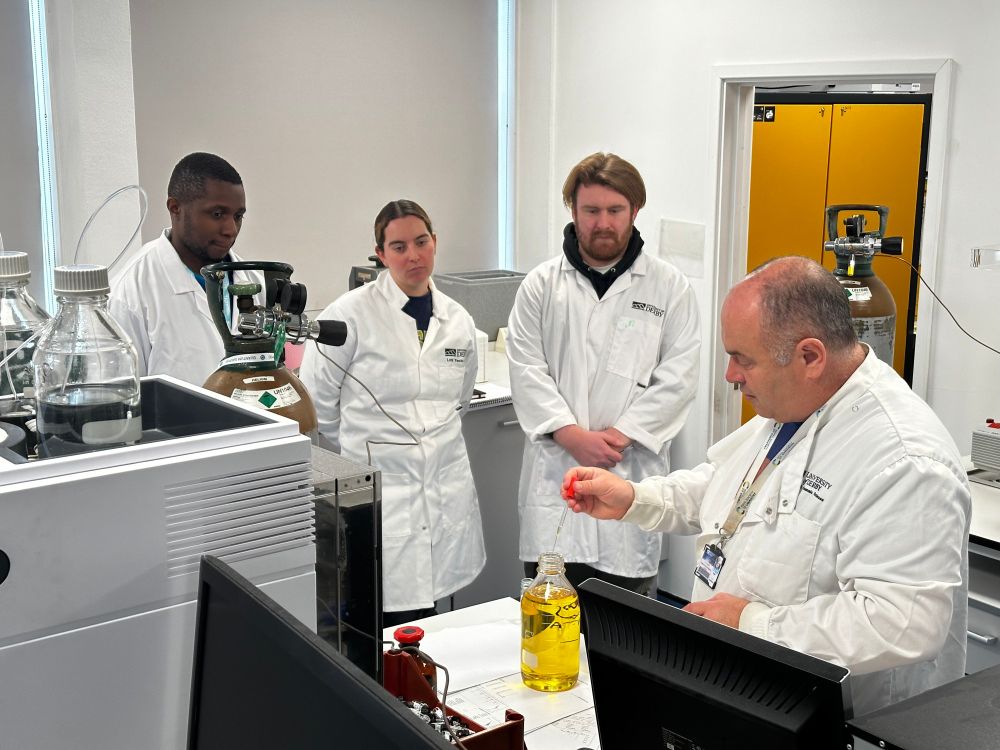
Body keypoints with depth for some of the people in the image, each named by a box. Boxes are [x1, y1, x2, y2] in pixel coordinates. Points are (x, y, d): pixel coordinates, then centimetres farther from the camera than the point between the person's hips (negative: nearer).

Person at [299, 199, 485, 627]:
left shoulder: (458, 321, 9)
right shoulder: (351, 314, -7)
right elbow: (316, 402, -2)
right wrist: (363, 449, 7)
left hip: (446, 492, 5)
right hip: (378, 491, -4)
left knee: (425, 617, 8)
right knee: (390, 634, -5)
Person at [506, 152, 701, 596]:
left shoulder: (669, 287, 4)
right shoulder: (541, 285, 8)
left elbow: (678, 376, -2)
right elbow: (526, 371, 0)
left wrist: (621, 434, -11)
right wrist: (573, 435, -11)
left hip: (632, 468, -1)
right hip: (555, 468, 1)